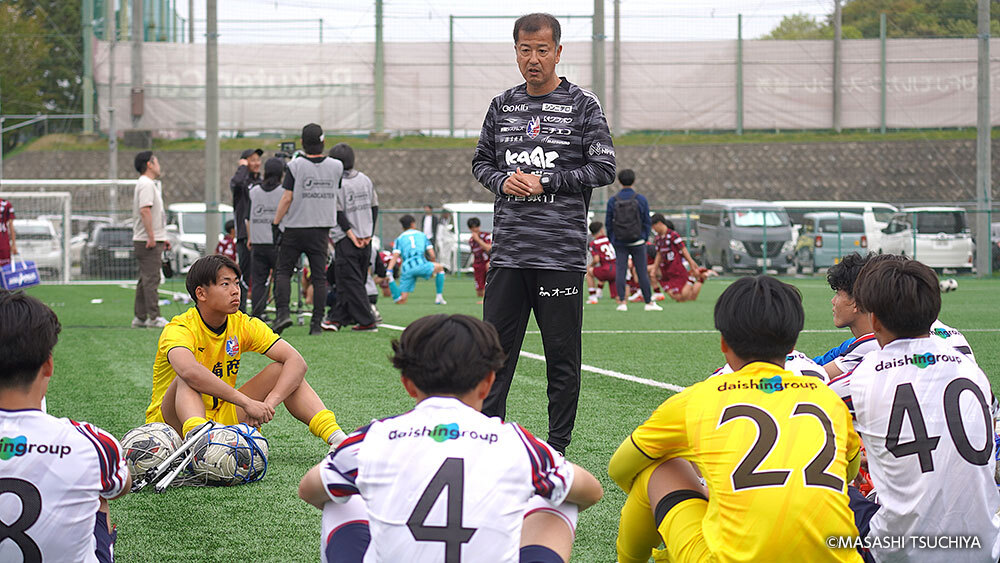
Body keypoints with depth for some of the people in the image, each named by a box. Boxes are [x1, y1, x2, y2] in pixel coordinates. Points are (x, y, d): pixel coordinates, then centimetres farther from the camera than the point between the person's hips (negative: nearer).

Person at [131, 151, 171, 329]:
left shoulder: (151, 184, 21)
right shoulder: (146, 184, -12)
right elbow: (145, 210, -22)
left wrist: (162, 238, 24)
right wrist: (151, 237, -24)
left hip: (151, 240, 11)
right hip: (148, 241, -11)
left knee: (145, 280, 11)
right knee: (151, 279, -10)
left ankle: (140, 318, 14)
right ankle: (153, 318, -11)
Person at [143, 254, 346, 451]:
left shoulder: (242, 325, -3)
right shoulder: (179, 329, -20)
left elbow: (296, 362, -12)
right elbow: (189, 371, -44)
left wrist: (269, 402, -31)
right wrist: (246, 402, -48)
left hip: (221, 418, 5)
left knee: (281, 369, -9)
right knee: (187, 381, -35)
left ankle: (336, 437, -23)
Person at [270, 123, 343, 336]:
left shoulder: (295, 165, -10)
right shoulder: (336, 167, -1)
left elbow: (287, 198, -12)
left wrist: (275, 223, -4)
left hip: (294, 228, -2)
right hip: (321, 229, 3)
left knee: (283, 271, 8)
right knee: (319, 276, 5)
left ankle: (283, 311, -9)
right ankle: (317, 322, 1)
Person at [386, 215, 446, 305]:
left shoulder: (399, 239, 20)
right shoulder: (422, 235, 22)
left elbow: (395, 257, 3)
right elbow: (432, 255, 16)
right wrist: (433, 267, 34)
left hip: (406, 269, 1)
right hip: (420, 265, -1)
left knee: (401, 302, 3)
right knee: (440, 267, 29)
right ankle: (439, 297, 25)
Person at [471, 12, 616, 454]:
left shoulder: (583, 106, 1)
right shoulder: (502, 106, 12)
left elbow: (603, 169, -2)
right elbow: (481, 161, 20)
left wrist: (545, 181, -9)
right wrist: (503, 181, -2)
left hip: (561, 253, -3)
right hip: (508, 252, 4)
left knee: (562, 356, 1)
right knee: (495, 348, 3)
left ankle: (558, 447, 8)